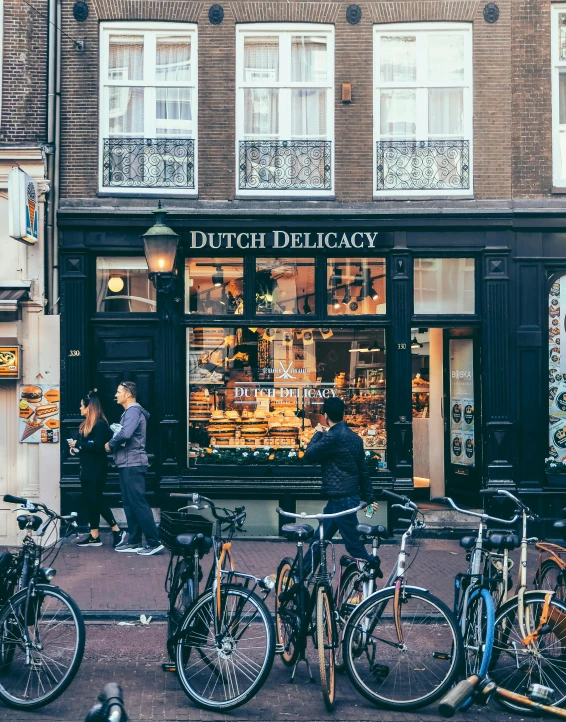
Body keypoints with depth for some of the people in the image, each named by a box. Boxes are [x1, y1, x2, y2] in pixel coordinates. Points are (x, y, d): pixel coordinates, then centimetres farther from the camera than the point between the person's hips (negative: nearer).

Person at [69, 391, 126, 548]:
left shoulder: (100, 424, -14)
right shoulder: (86, 424, 16)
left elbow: (98, 446, -23)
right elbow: (84, 444, 14)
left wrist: (78, 444, -18)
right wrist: (75, 445, -5)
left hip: (97, 469, -10)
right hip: (87, 469, 10)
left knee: (96, 500, -8)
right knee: (90, 501, 9)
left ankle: (117, 531, 0)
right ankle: (94, 537, 13)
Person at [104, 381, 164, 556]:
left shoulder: (133, 411, -13)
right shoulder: (129, 412, 21)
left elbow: (125, 434, -28)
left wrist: (110, 444, -12)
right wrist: (114, 445, 2)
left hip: (133, 464, -11)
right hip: (127, 464, 11)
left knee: (138, 503, -11)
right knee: (129, 503, 12)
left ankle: (153, 542, -10)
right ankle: (134, 541, 17)